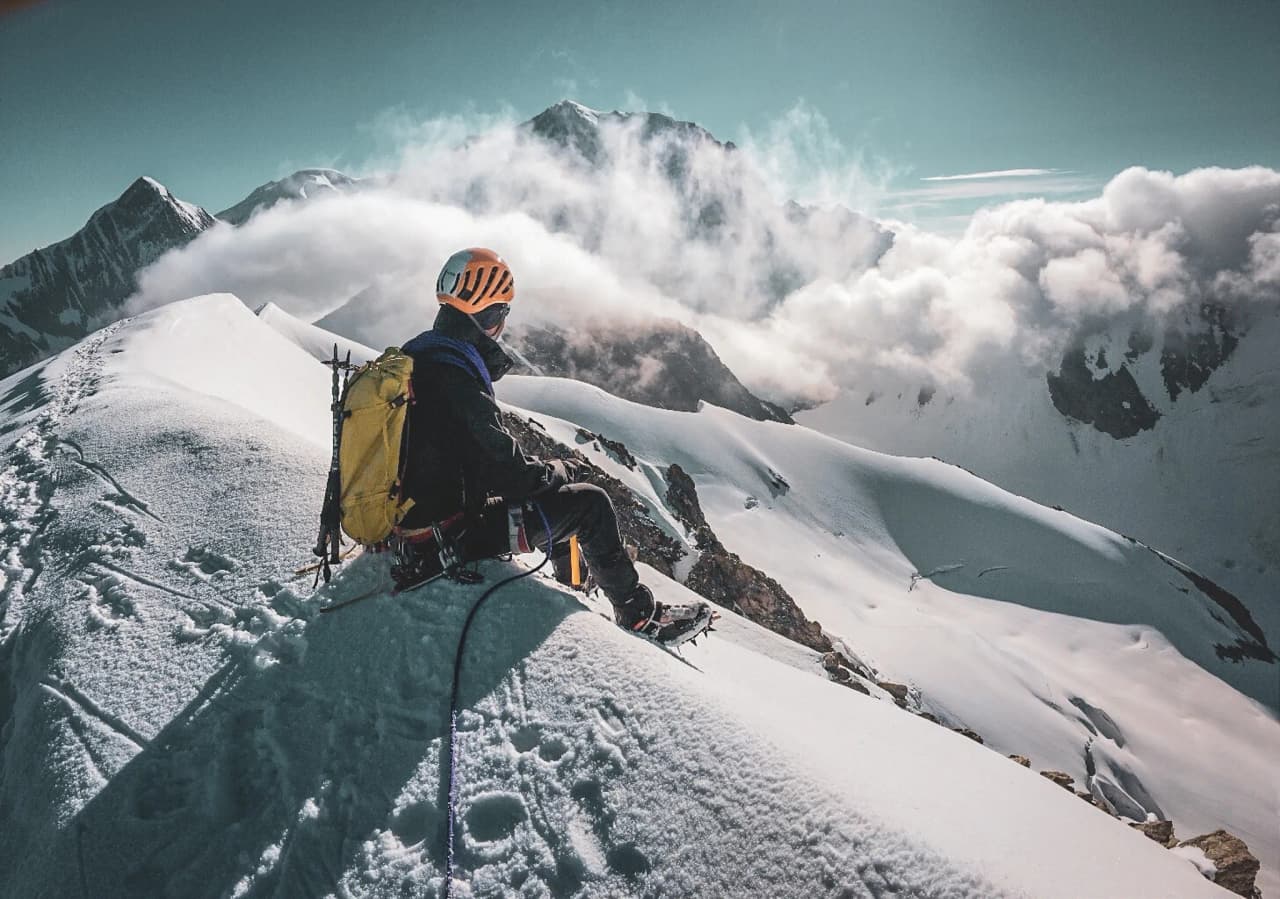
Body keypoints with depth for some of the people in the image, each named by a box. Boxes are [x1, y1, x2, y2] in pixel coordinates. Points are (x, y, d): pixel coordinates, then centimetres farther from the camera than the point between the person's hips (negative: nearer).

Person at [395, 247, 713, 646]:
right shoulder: (455, 380, -28)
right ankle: (639, 612, 15)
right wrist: (560, 470, -6)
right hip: (455, 536, -10)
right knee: (589, 502, -1)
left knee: (549, 483, 26)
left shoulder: (412, 356, 2)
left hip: (410, 517, 10)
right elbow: (506, 470, -24)